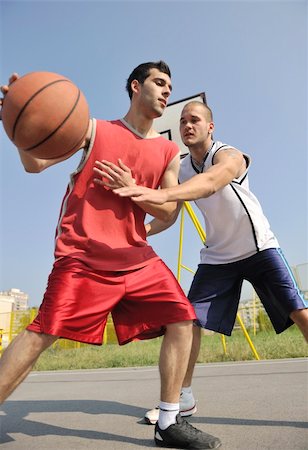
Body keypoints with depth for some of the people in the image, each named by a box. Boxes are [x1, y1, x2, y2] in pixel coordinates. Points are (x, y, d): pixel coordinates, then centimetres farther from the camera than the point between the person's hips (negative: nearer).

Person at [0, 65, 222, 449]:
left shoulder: (169, 151, 13)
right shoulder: (95, 129, 3)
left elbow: (167, 212, 8)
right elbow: (35, 163, -2)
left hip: (135, 255, 5)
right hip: (83, 252, -4)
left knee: (182, 320, -2)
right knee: (42, 333, -12)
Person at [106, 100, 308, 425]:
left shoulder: (229, 155, -19)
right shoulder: (182, 170, -1)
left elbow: (211, 182, -44)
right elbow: (169, 217, -1)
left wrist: (162, 194, -62)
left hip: (258, 247, -4)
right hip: (217, 255, 5)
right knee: (189, 319, -3)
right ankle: (184, 398, 13)